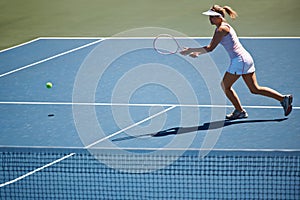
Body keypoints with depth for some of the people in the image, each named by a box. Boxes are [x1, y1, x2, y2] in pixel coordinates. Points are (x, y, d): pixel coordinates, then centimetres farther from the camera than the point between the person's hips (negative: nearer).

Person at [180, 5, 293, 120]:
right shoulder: (219, 28, 16)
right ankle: (283, 98, 7)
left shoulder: (222, 29, -14)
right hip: (246, 58, 10)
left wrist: (191, 50, -12)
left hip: (240, 60, -10)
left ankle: (240, 111, 12)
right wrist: (197, 53, 11)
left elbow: (210, 48, -17)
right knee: (255, 89, 11)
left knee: (225, 86, 5)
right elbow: (211, 46, 21)